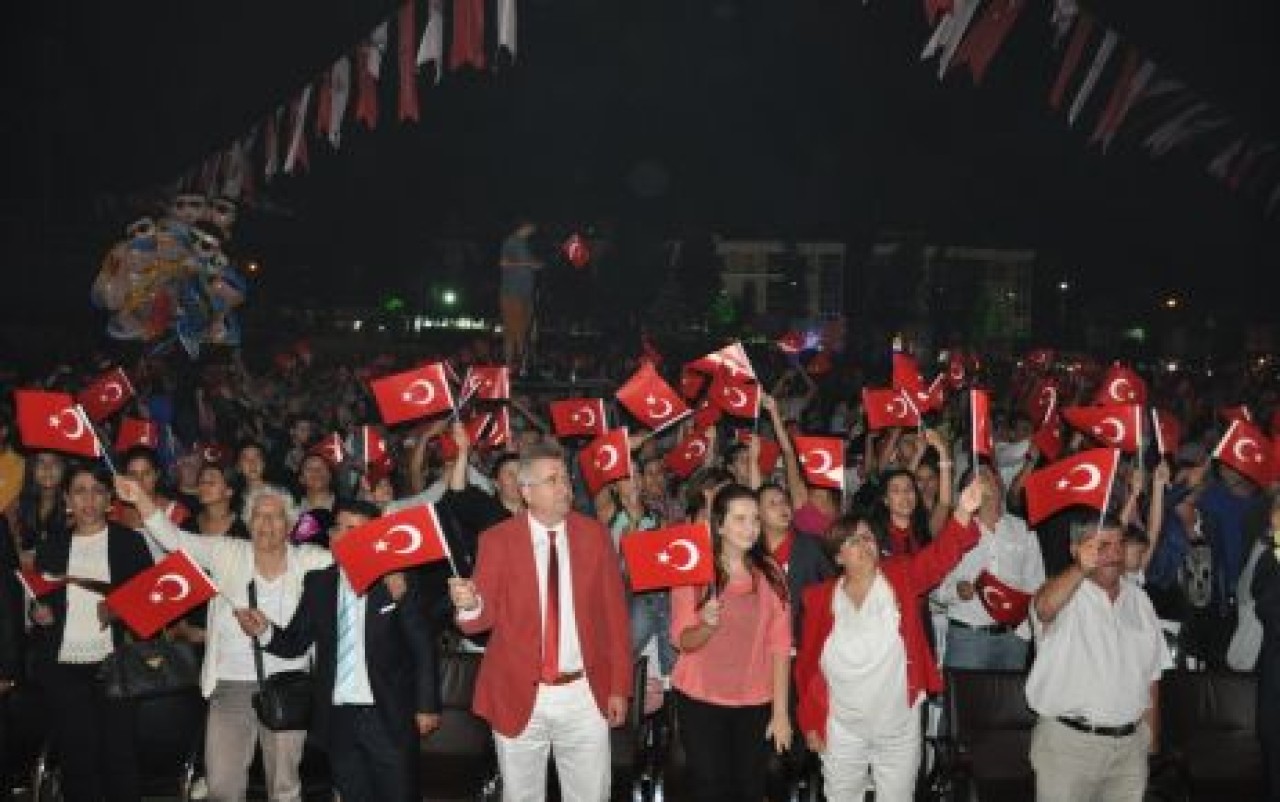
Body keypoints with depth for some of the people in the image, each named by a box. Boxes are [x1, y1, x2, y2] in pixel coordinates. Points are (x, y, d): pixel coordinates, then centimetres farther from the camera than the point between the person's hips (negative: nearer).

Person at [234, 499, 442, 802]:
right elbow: (295, 643, 7)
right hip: (338, 717, 4)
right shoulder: (318, 583, 7)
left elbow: (423, 647, -4)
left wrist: (427, 706, -6)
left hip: (388, 716, -3)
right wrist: (265, 631, -13)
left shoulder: (398, 580, -5)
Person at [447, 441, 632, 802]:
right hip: (519, 694, -1)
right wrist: (469, 605, -31)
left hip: (584, 694, 1)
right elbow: (483, 617, -7)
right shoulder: (497, 540, -5)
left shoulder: (594, 534, 0)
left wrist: (619, 686, 2)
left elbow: (615, 613, 3)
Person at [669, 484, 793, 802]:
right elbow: (682, 641, -7)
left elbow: (780, 644, -1)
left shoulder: (770, 573, -1)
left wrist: (781, 711, -4)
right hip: (700, 702, -2)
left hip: (756, 703, 2)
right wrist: (707, 626, -28)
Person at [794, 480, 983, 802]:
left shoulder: (901, 576, -5)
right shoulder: (821, 597, -4)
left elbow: (938, 555, -22)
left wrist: (962, 514, -39)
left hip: (899, 727, 0)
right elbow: (807, 662, 1)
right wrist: (810, 721, 1)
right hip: (842, 731, 1)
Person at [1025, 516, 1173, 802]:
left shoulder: (1138, 599, 10)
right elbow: (1044, 608, -36)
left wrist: (1151, 734, 15)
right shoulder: (1066, 591, -9)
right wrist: (1081, 569, -54)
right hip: (1069, 743, -5)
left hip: (1130, 744, 5)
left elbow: (1150, 674, 17)